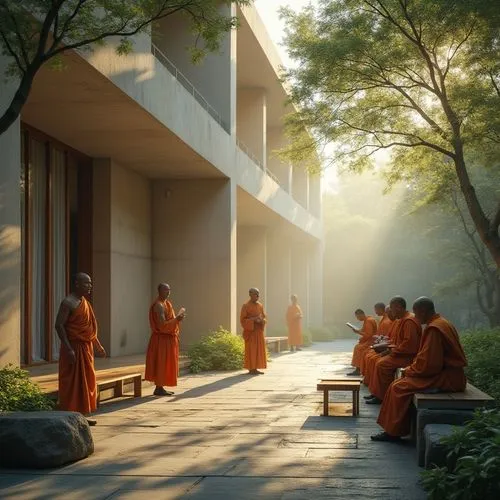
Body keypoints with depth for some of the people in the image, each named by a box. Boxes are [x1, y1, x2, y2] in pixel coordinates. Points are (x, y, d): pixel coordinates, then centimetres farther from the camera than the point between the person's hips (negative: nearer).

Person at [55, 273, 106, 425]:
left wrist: (97, 345, 24)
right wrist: (68, 349, -26)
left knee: (85, 381, 13)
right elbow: (59, 325, -21)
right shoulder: (68, 302, -14)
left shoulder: (84, 302, 14)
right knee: (72, 382, -6)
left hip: (86, 348, 9)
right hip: (74, 347, -9)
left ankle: (81, 415, 21)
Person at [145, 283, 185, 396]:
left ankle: (160, 388, 17)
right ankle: (158, 389, -2)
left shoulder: (166, 303, 14)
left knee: (165, 364, 12)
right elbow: (162, 324, -24)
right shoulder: (159, 305, -17)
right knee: (160, 363, -6)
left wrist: (177, 318, 2)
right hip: (161, 339, -10)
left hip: (168, 338, 10)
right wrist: (176, 319, -18)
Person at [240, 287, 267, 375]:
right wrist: (253, 320, -21)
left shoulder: (260, 306, 10)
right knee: (251, 349, -5)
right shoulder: (246, 306, -8)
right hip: (250, 331, -6)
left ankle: (255, 368, 11)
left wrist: (262, 321, -10)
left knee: (258, 349, 6)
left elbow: (264, 317, 14)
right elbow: (242, 319, -10)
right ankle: (250, 369, 0)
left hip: (259, 331, 6)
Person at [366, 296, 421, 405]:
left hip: (409, 356, -11)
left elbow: (409, 344, -25)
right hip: (402, 353, 11)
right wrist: (390, 348, 8)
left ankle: (381, 396, -10)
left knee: (382, 364, -18)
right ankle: (376, 393, 9)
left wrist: (393, 351, -16)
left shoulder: (409, 321, -20)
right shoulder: (404, 319, 13)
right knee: (380, 362, 8)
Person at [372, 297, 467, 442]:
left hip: (446, 380, -10)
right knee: (403, 381, 12)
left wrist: (408, 370, -6)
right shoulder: (443, 323, 13)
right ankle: (394, 429, 13)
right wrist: (411, 369, 10)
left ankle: (393, 432, 1)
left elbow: (428, 364, -22)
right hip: (449, 375, 10)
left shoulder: (434, 329, -20)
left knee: (399, 387, -8)